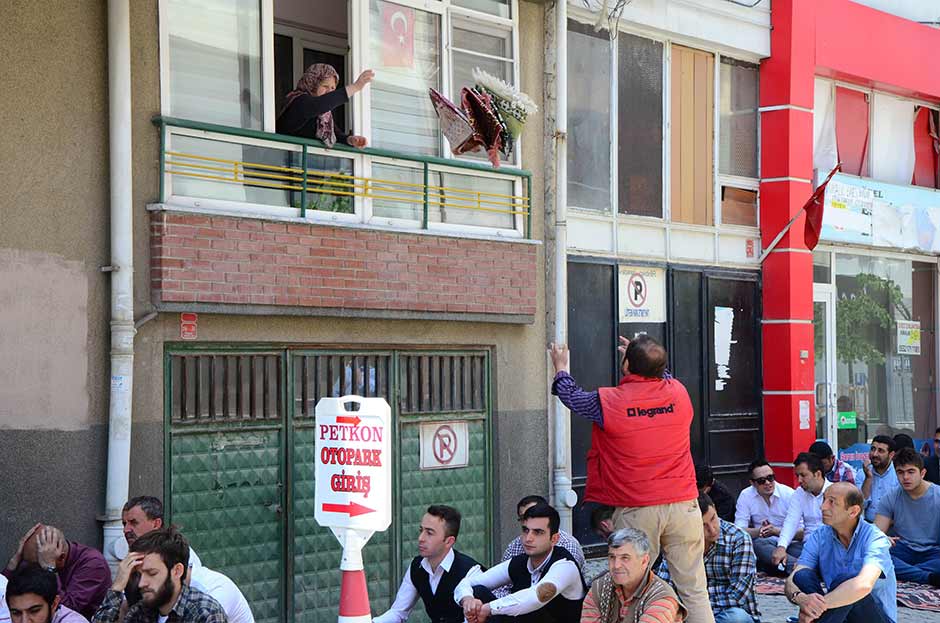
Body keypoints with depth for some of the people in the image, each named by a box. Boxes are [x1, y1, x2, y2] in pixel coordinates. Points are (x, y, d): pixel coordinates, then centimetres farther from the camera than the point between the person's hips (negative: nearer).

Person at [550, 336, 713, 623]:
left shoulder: (608, 402, -8)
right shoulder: (678, 392, 0)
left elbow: (572, 396, 13)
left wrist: (561, 368, 32)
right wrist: (644, 357, 40)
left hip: (636, 510, -2)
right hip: (682, 503, 3)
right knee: (694, 588, 5)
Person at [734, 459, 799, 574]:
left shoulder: (789, 494, -4)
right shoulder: (745, 496, 1)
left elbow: (802, 532, -9)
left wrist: (776, 531, -22)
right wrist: (759, 531, -25)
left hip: (790, 543, -2)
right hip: (763, 544, 2)